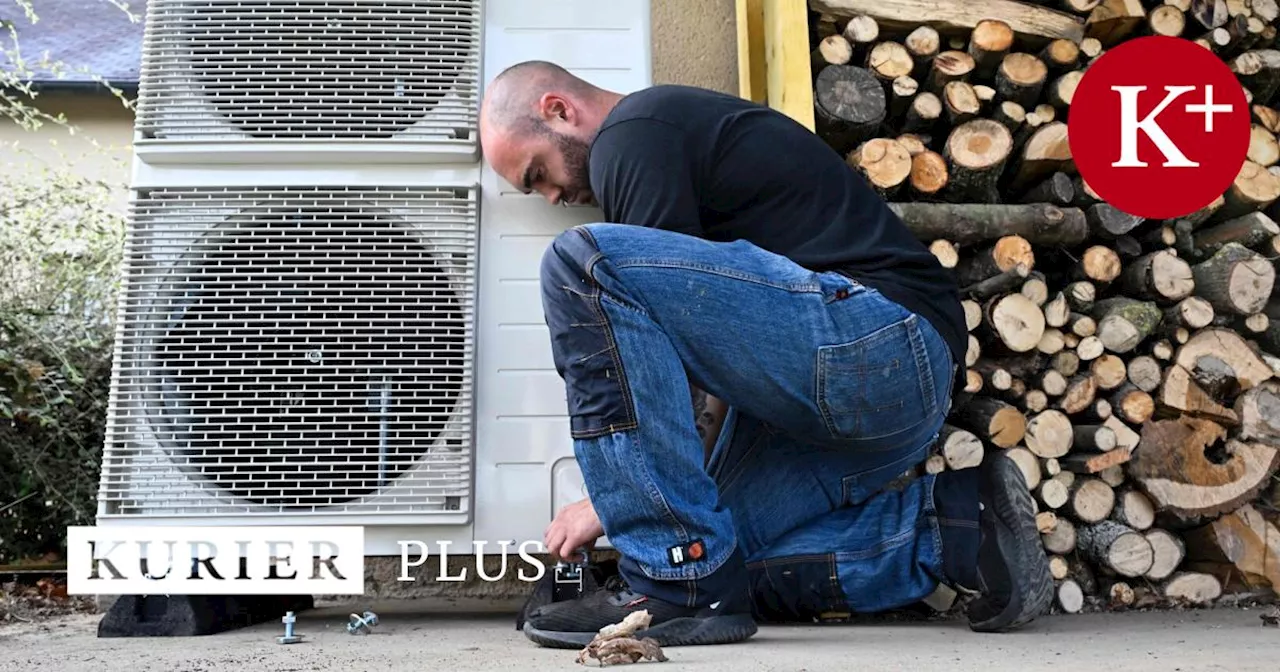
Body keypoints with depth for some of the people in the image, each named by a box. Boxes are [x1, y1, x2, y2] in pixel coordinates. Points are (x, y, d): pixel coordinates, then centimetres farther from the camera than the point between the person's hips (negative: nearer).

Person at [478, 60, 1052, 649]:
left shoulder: (630, 138, -4)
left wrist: (616, 497, 1)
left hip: (872, 339, -11)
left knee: (582, 265, -18)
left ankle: (677, 580, -15)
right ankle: (958, 529, 9)